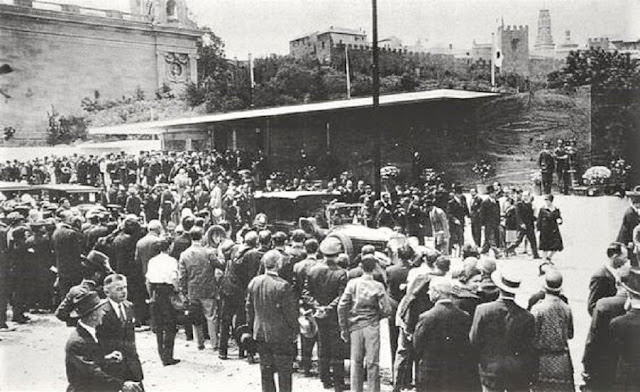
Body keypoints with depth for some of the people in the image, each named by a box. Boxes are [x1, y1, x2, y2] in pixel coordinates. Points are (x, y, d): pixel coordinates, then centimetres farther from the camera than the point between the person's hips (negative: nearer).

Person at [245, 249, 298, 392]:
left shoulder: (254, 282, -1)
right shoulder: (283, 286, -19)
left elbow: (249, 308, 7)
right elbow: (290, 312, -14)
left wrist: (252, 327, 17)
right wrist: (294, 331, -2)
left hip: (260, 334, 5)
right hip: (281, 335, -5)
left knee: (266, 369, 16)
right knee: (284, 371, 8)